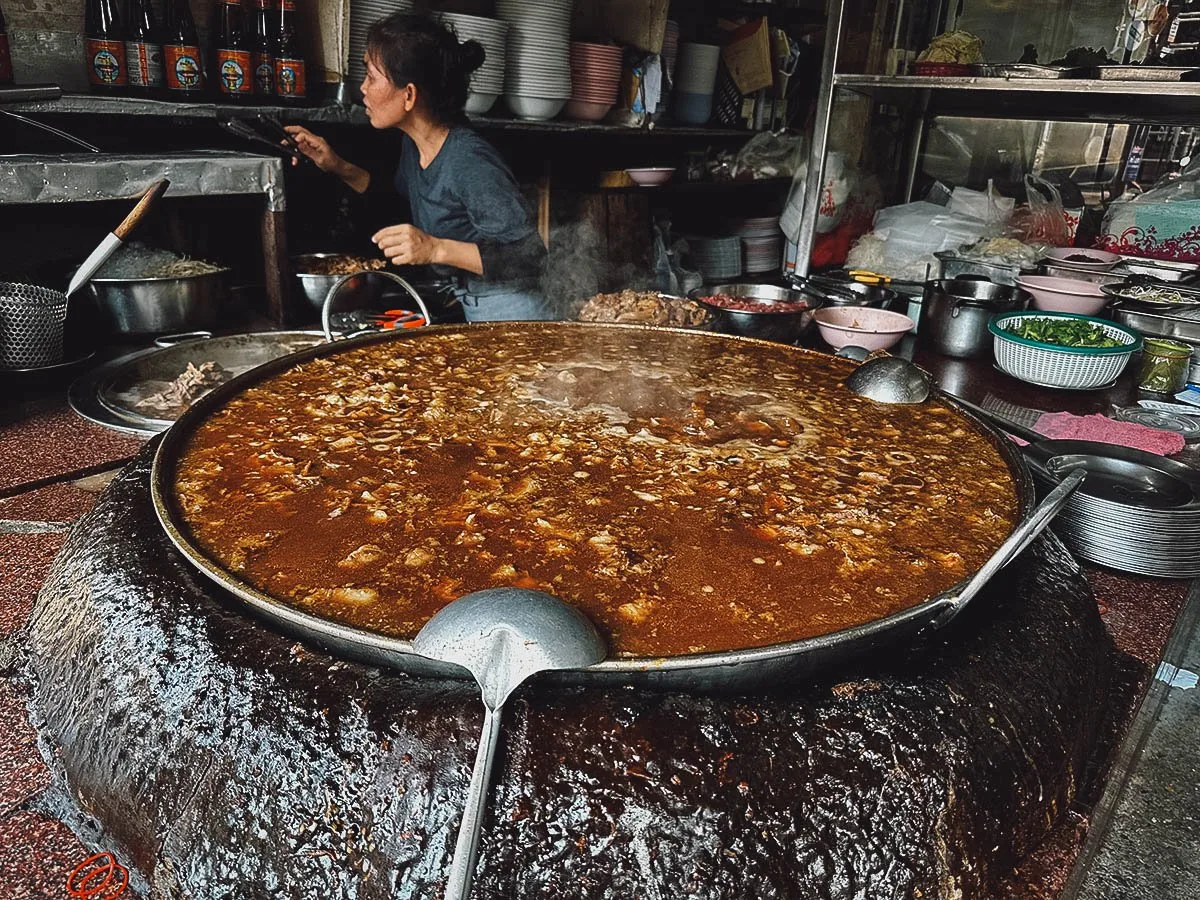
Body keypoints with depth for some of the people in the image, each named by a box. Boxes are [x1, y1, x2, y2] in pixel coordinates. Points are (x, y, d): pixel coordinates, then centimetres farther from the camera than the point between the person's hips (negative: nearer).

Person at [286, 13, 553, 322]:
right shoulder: (413, 146, 2)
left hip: (508, 313, -8)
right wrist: (339, 168, 11)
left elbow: (529, 258, -26)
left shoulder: (470, 162, -24)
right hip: (467, 308, 8)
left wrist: (437, 250, -32)